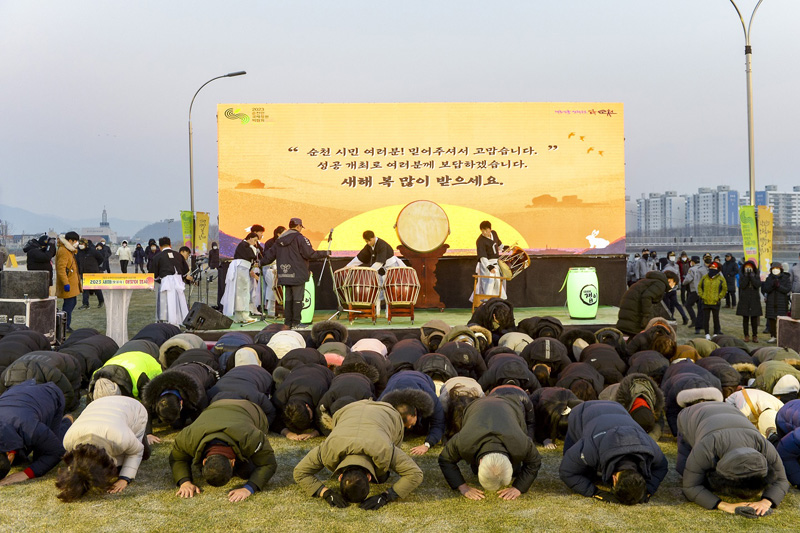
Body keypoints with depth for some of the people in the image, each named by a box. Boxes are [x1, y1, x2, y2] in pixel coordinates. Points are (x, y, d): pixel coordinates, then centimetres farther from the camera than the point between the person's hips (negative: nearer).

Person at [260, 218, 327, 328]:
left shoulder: (280, 240, 11)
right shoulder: (299, 238, -8)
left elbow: (270, 254, 18)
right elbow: (310, 254, -13)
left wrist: (261, 262, 34)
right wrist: (325, 253, -1)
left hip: (284, 275, 6)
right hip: (297, 275, -6)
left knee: (288, 298, 11)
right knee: (297, 298, -2)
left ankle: (287, 322, 12)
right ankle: (295, 323, -3)